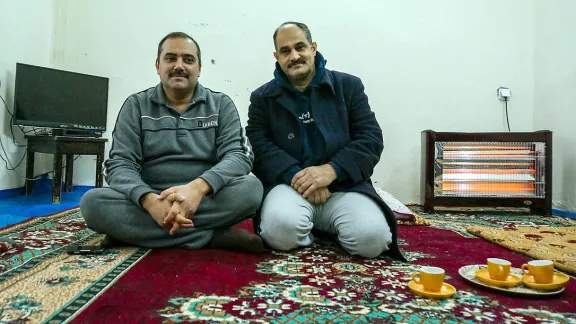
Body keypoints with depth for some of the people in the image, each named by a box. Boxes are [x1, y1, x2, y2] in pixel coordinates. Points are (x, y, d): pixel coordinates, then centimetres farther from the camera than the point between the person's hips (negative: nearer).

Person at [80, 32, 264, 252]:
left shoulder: (221, 105, 6)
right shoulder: (136, 106, 7)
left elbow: (239, 156, -8)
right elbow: (120, 164, -4)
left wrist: (199, 187, -29)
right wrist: (149, 200, -27)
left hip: (208, 200, -1)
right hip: (150, 203, 1)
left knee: (251, 188, -28)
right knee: (93, 202, -27)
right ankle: (212, 237, -27)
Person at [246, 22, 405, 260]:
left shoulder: (348, 86, 9)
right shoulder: (262, 97, 11)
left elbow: (371, 139, 0)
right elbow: (258, 145, -2)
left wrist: (331, 170, -16)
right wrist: (295, 175, -19)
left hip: (342, 184, 1)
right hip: (289, 184, 0)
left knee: (371, 238, -26)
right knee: (280, 229, -33)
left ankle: (324, 226, 7)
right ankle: (310, 229, 2)